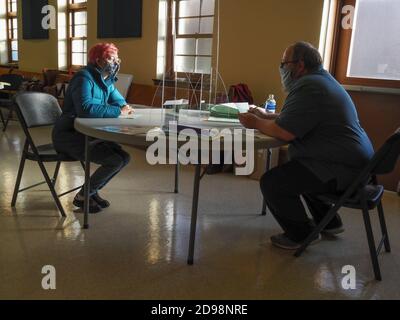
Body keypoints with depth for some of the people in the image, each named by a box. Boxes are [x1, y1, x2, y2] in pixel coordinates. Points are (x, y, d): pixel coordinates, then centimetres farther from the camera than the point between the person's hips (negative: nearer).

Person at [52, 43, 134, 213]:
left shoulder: (106, 81, 9)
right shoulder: (84, 78, -19)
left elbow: (119, 101, 17)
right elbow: (85, 108, -35)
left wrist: (125, 107, -8)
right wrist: (118, 111, -29)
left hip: (88, 134, 9)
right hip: (68, 135, -9)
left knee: (124, 157, -2)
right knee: (115, 161, -20)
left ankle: (92, 191, 14)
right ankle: (83, 196, 0)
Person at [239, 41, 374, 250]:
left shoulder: (309, 87, -18)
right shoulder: (320, 79, 17)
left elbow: (284, 132, -22)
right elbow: (296, 121, 25)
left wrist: (256, 123, -5)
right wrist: (266, 116, 19)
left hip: (343, 168, -11)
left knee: (272, 182, -13)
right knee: (295, 169, 33)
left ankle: (302, 235, 5)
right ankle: (328, 223, 35)